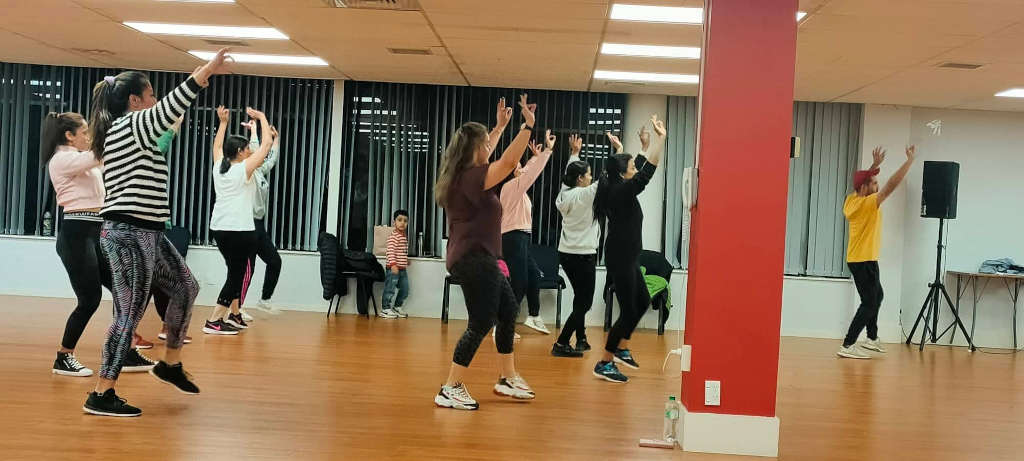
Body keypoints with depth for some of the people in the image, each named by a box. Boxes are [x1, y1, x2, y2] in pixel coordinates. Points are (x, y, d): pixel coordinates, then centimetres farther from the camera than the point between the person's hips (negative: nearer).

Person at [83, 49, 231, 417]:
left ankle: (170, 364, 27)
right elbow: (171, 107, -21)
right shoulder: (129, 125, -11)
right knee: (129, 314, -5)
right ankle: (101, 396, 4)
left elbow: (166, 120, 28)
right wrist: (208, 70, -16)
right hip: (128, 234, -11)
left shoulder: (126, 132, 17)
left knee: (185, 288, 17)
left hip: (147, 233, 11)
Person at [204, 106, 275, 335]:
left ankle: (234, 315, 25)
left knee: (238, 272, 19)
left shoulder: (218, 167, 9)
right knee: (239, 274, -2)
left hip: (219, 228, 8)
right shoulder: (244, 168, -8)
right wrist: (262, 118, 4)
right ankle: (214, 321, -7)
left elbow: (218, 145, 29)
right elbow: (267, 144, -6)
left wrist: (223, 122, 33)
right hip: (240, 229, -8)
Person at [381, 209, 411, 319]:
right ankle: (385, 309, 4)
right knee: (390, 289, -4)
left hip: (403, 268, 9)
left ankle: (397, 306, 28)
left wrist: (406, 260, 27)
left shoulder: (405, 236, 15)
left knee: (404, 289, 13)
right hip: (393, 268, -9)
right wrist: (393, 264, -30)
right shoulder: (393, 236, -14)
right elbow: (390, 251, -23)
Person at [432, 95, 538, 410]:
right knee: (481, 324, -5)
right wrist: (528, 125, -17)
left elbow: (483, 154, 29)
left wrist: (501, 126, 33)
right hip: (475, 259, -11)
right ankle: (450, 390, 0)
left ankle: (507, 378, 27)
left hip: (475, 259, 11)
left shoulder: (462, 175, 10)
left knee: (508, 310, 18)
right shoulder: (471, 177, -18)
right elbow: (508, 163, -24)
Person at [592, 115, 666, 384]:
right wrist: (660, 139, -19)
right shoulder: (622, 192, -17)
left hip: (625, 258, 11)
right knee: (629, 311, -5)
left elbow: (641, 169, 25)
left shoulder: (619, 190, 9)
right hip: (620, 259, -11)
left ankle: (622, 348, 30)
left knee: (643, 302, 21)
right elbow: (647, 173, -24)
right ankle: (605, 364, 1)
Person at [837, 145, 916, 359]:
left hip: (858, 259, 10)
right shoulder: (868, 204, -19)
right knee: (869, 303, -8)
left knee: (876, 296, 25)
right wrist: (909, 160, -16)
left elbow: (864, 181, 25)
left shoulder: (851, 200, 4)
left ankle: (872, 338, 35)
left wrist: (875, 164, 21)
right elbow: (892, 185, -22)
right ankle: (848, 346, -13)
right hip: (864, 260, -10)